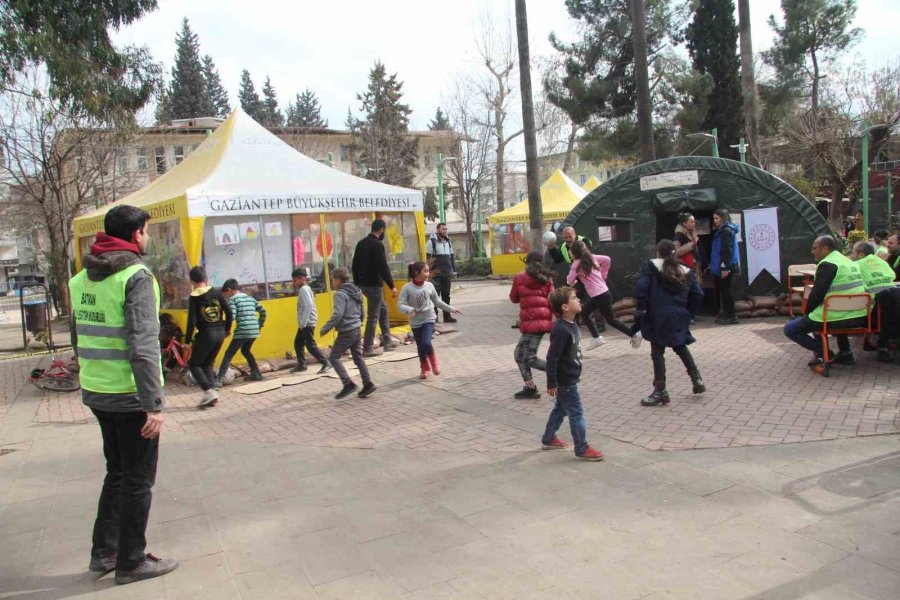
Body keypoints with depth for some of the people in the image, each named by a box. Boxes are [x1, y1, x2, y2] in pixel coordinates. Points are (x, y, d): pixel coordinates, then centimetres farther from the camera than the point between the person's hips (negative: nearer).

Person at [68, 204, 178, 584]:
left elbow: (81, 337, 15)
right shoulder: (136, 276, -15)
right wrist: (154, 404, -22)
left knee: (117, 473, 23)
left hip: (96, 392, 8)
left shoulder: (81, 278, 9)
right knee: (138, 480, 8)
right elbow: (143, 345, -22)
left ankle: (104, 552, 31)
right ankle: (131, 562, 20)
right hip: (131, 395, -7)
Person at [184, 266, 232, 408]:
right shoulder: (216, 292, 4)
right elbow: (228, 312, 2)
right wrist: (226, 328, 17)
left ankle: (209, 391, -9)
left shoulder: (194, 297, -8)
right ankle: (211, 394, 10)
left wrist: (187, 340, -6)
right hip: (220, 333, 5)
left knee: (194, 364, 8)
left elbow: (192, 320, -13)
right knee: (208, 363, 19)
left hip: (206, 334, -5)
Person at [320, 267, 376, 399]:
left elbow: (337, 315, -24)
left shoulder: (340, 294, -16)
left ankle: (348, 383, -7)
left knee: (334, 357, 0)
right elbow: (361, 312, 19)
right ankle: (367, 384, 12)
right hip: (356, 330, 9)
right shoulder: (356, 292, 11)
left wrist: (325, 328, -16)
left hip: (346, 332, -9)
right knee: (358, 357, 14)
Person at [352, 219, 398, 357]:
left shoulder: (361, 243, 12)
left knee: (383, 310, 21)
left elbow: (355, 266, 15)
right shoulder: (377, 244, -14)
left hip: (363, 284, 9)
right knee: (373, 316, -4)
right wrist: (392, 286, -15)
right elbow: (383, 267, -19)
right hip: (374, 285, -9)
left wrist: (357, 284, 21)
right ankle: (368, 348, -2)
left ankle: (387, 341, 26)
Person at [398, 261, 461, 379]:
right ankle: (424, 369, 33)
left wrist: (451, 309, 10)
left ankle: (434, 361, 12)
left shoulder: (429, 285, -3)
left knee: (426, 343, -19)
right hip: (415, 322, 0)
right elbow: (400, 304, -18)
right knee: (420, 347, 8)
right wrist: (409, 310, -38)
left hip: (429, 319, 0)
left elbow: (437, 301, 10)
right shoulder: (407, 288, -13)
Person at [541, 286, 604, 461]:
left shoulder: (571, 325, 4)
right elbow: (552, 358, -25)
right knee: (576, 414, 0)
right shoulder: (561, 330, -26)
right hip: (565, 381, -10)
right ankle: (582, 449, 11)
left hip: (569, 378, 10)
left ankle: (548, 439, 36)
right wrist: (552, 383, -22)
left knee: (560, 409, 21)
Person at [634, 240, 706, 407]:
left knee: (657, 352, 1)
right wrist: (688, 311, 15)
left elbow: (641, 287, -14)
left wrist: (642, 308, -3)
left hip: (658, 317, -5)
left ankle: (660, 391, 1)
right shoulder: (686, 271, 11)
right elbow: (698, 294, 6)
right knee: (681, 346, 25)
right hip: (679, 317, 5)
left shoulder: (652, 266, -1)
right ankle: (697, 379, 25)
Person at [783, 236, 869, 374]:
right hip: (859, 316, 9)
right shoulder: (849, 262, 16)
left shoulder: (827, 264, -12)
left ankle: (824, 353, -5)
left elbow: (817, 294, -15)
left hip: (839, 318, -9)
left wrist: (807, 312, 4)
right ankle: (845, 353, 28)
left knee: (790, 329, 3)